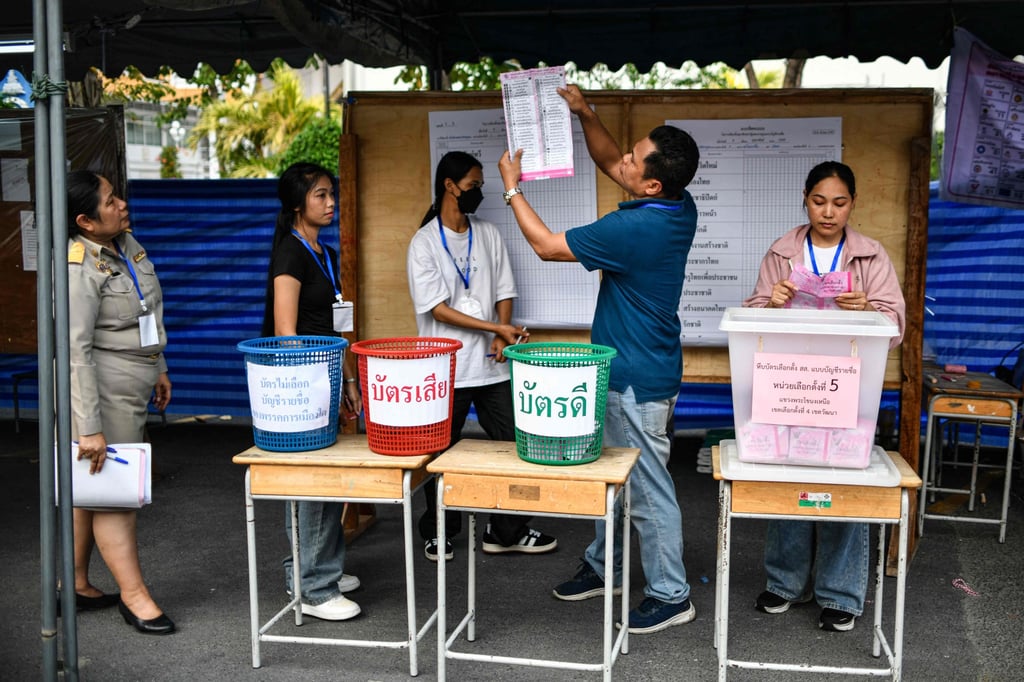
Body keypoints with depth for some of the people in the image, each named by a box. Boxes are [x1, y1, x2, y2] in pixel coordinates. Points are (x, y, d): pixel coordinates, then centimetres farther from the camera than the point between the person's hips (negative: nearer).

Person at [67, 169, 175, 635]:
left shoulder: (126, 243, 6)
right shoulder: (78, 269, -21)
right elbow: (74, 351, -24)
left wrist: (158, 368, 23)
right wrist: (89, 427, -26)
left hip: (132, 387, 9)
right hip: (101, 391, -9)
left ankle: (76, 585, 27)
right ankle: (134, 596, 8)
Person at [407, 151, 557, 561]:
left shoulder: (488, 235, 9)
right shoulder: (424, 243, -6)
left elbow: (504, 293, 10)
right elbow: (437, 309, -13)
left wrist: (502, 337, -8)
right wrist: (499, 328, -16)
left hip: (491, 365, 5)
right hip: (447, 369, -4)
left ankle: (507, 531, 20)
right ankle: (437, 533, 25)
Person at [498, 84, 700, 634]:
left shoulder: (636, 228, -29)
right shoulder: (679, 207, -2)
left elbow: (547, 245, -17)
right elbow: (607, 162, 15)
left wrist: (512, 186, -7)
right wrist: (584, 114, 2)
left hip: (638, 380, -10)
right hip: (629, 368, 10)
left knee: (647, 486, 3)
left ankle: (670, 595, 18)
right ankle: (603, 567, 38)